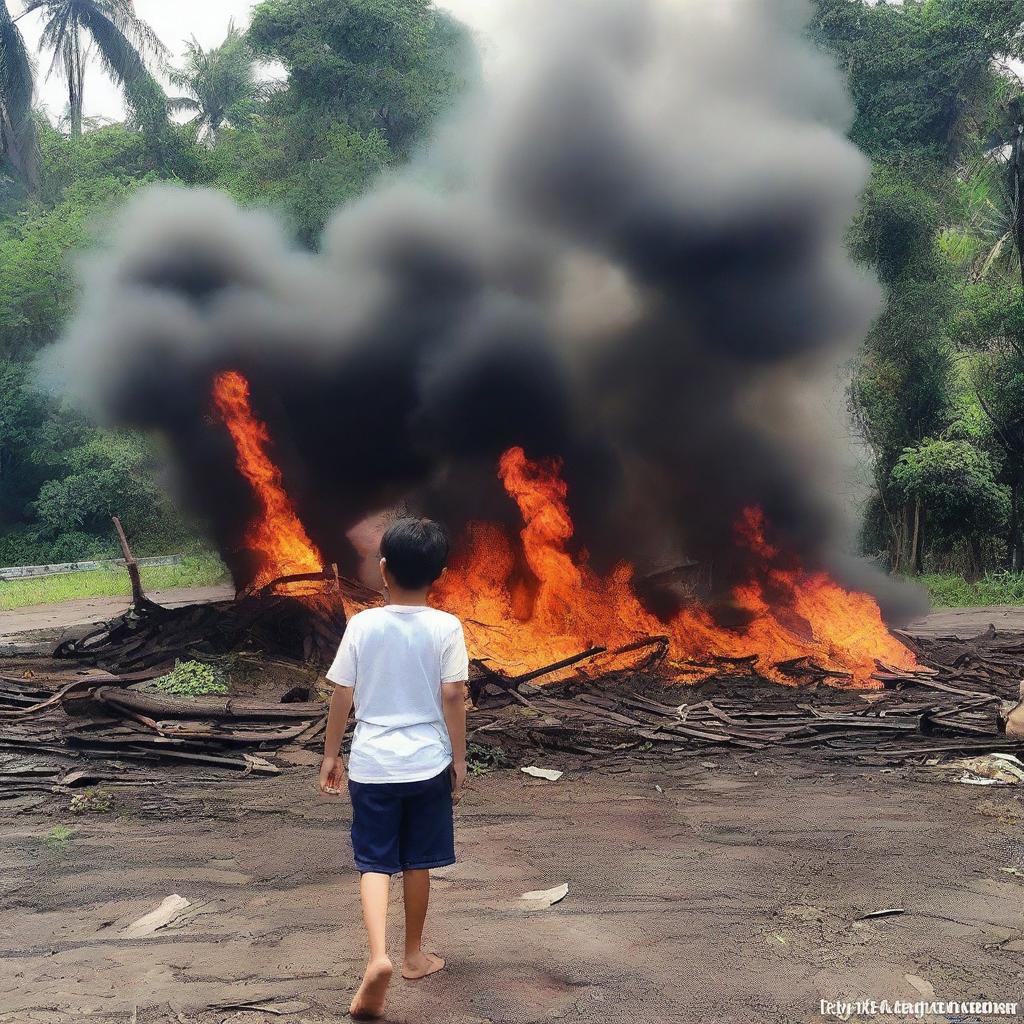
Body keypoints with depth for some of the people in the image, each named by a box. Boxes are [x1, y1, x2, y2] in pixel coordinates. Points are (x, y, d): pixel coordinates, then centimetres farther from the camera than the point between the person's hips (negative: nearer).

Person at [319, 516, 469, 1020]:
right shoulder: (446, 627, -9)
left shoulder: (362, 625, -5)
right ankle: (413, 954, 30)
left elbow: (342, 695, -2)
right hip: (427, 763, 0)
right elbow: (453, 697, -10)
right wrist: (459, 760, 0)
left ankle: (379, 956, -11)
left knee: (374, 863, 7)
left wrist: (330, 755, 9)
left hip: (371, 764, 0)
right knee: (417, 863, 16)